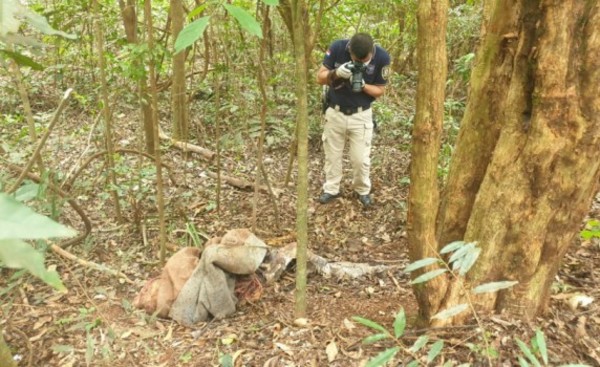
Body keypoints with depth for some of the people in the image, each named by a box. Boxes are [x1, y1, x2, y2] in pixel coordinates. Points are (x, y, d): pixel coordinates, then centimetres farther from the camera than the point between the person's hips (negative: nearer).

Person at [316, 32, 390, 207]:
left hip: (361, 115, -1)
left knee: (361, 158, 5)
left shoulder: (382, 57, -18)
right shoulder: (337, 47, -18)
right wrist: (336, 73, -31)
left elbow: (380, 90, -7)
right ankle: (331, 189, 32)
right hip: (335, 113, 1)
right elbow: (320, 78, -10)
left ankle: (362, 190, 29)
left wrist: (363, 85, -28)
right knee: (332, 155, 13)